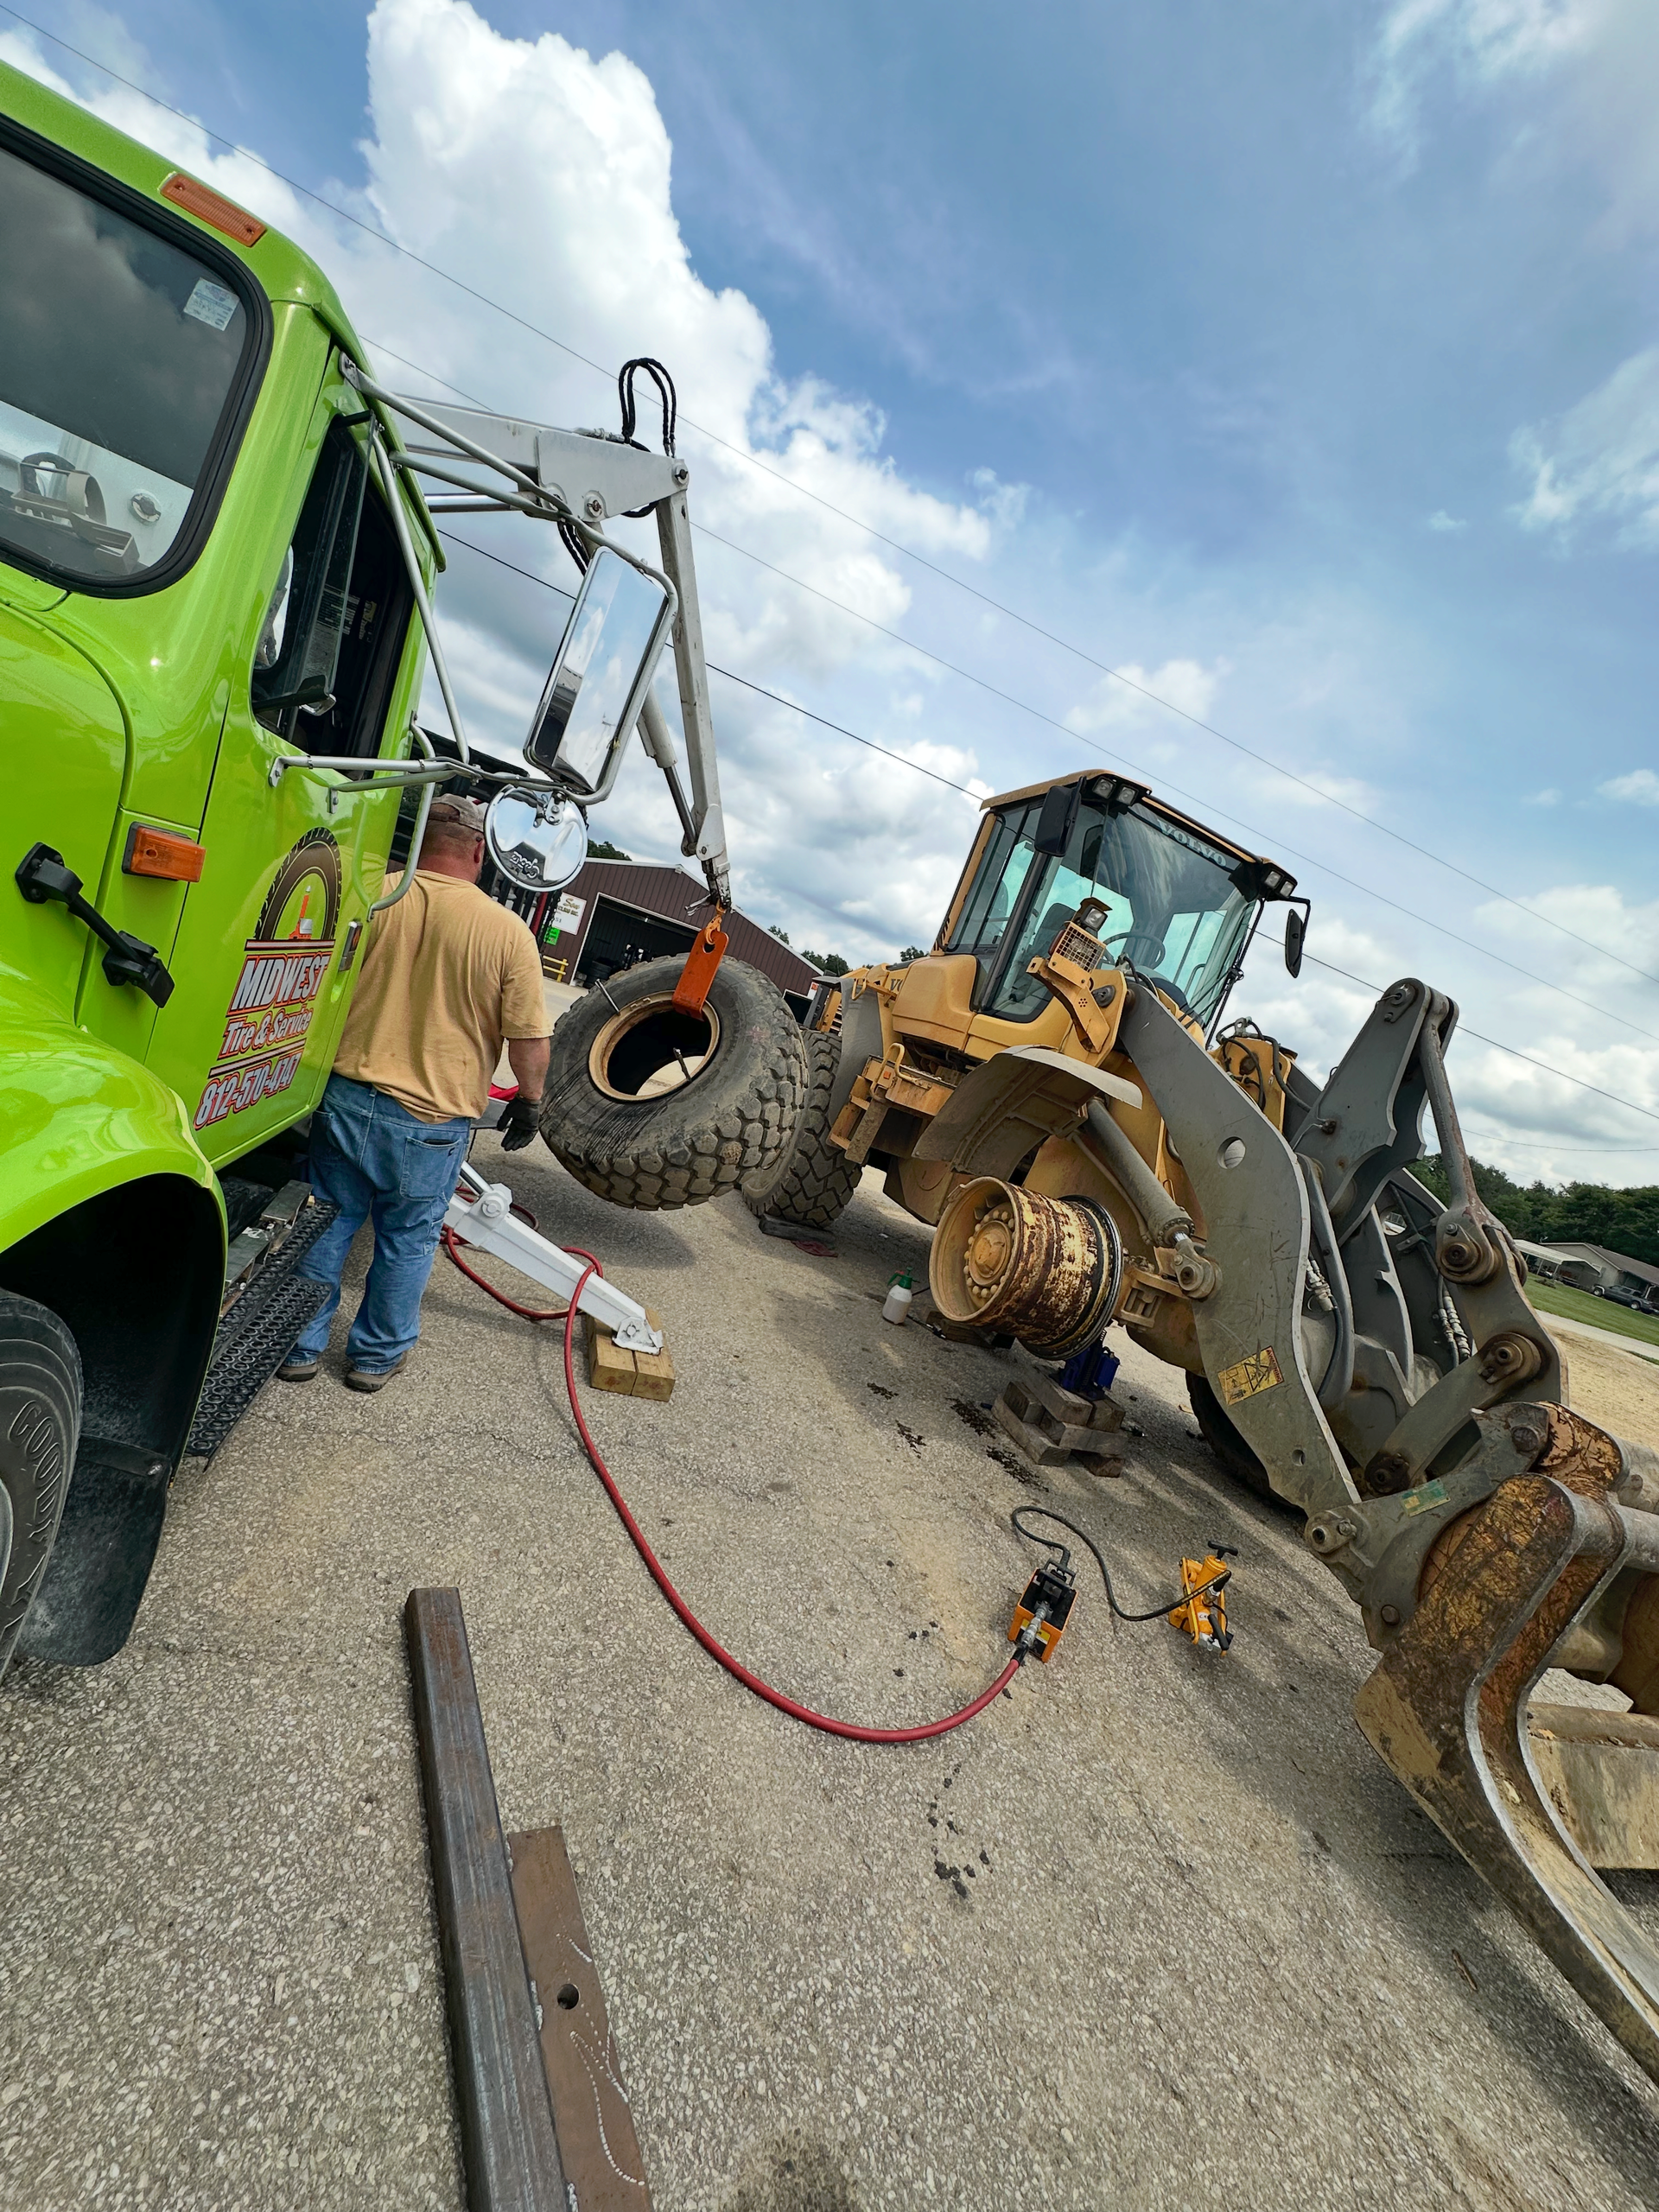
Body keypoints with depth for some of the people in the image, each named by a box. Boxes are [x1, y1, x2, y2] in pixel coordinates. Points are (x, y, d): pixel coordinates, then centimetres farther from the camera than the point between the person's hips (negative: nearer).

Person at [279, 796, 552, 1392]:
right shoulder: (509, 932, -10)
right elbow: (529, 1039, -7)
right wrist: (529, 1101, 9)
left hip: (346, 1098, 2)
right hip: (433, 1121, -1)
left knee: (327, 1224, 18)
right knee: (407, 1240, 16)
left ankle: (298, 1345, 31)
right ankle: (376, 1355, 32)